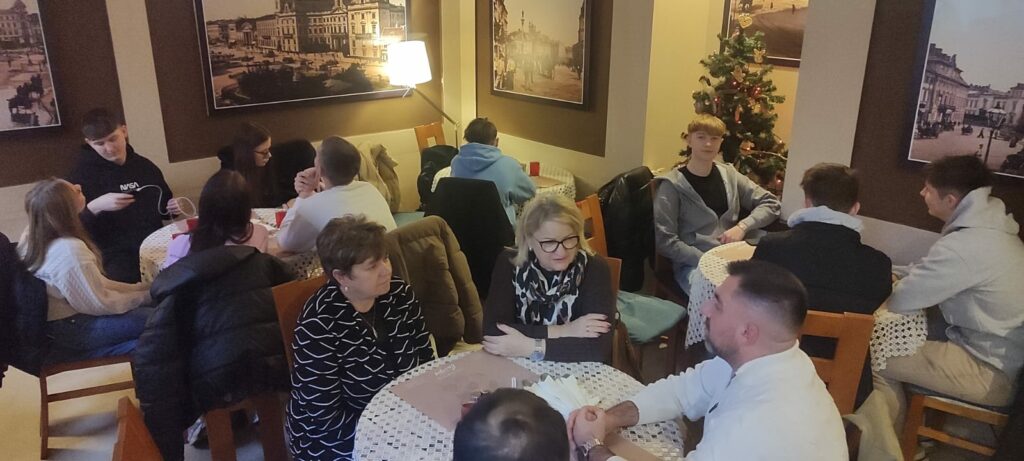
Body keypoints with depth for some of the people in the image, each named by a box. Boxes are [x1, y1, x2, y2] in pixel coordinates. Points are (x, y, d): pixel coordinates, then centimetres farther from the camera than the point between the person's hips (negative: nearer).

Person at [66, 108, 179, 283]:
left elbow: (162, 207, 30)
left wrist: (172, 208, 7)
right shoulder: (81, 175, 4)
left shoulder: (144, 165, 15)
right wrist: (94, 207, -21)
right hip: (118, 255, -4)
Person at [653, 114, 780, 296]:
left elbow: (771, 203, 16)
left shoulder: (729, 175, 13)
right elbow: (665, 241, -9)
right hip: (694, 263, -5)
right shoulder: (672, 185, -3)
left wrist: (742, 226, -2)